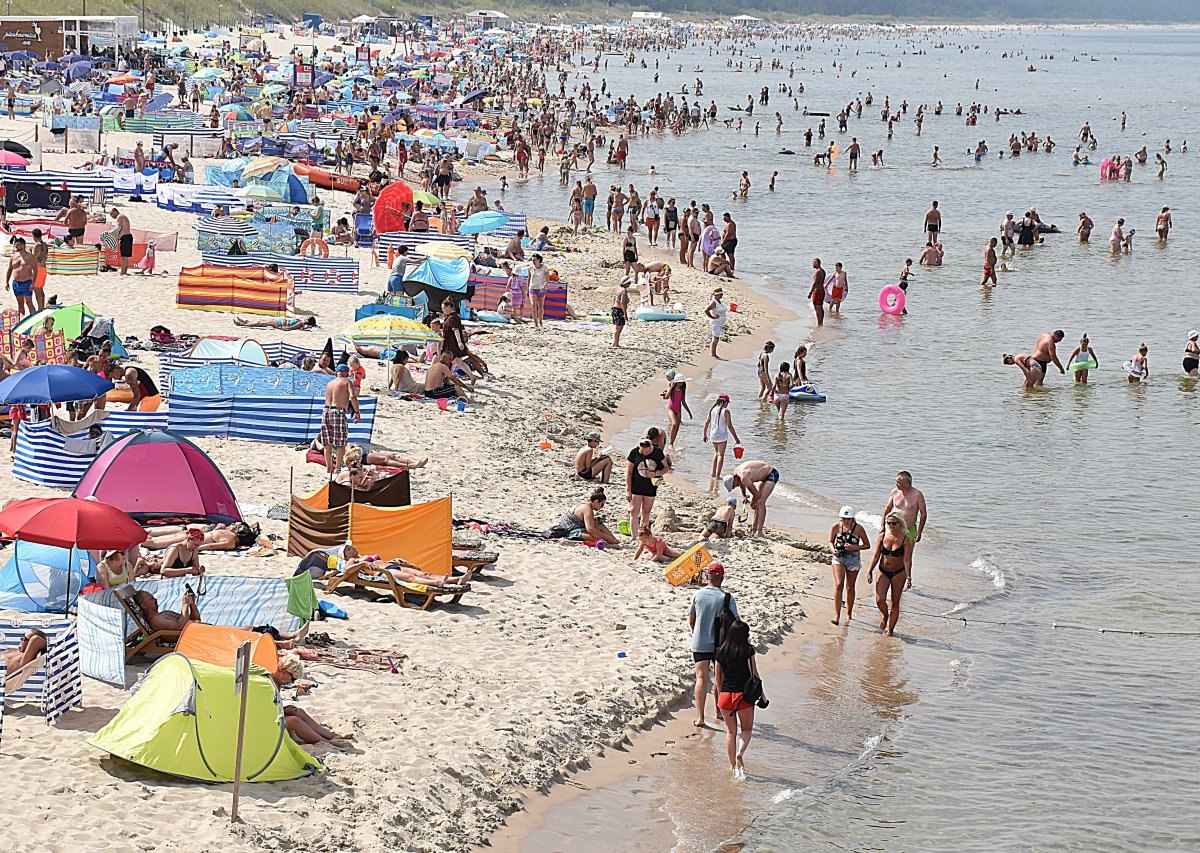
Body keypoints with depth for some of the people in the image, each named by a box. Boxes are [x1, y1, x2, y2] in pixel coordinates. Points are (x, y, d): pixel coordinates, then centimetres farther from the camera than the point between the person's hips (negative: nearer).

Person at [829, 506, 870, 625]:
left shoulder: (858, 528, -11)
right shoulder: (836, 527, -8)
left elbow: (867, 545, -3)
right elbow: (831, 541, 7)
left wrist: (855, 547, -20)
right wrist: (833, 550, -15)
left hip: (853, 559, 0)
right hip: (839, 557, 0)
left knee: (850, 588, 11)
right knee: (839, 585, -16)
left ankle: (849, 614, 30)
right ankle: (837, 615, -15)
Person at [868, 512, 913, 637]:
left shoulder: (905, 540, -12)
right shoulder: (882, 537, -5)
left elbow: (907, 560, -14)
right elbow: (876, 556, 0)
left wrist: (908, 577, -18)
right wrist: (870, 572, -2)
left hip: (898, 573, -2)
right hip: (883, 572, 2)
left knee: (895, 603, 5)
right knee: (880, 600, -11)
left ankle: (890, 630, 15)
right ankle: (885, 616, 22)